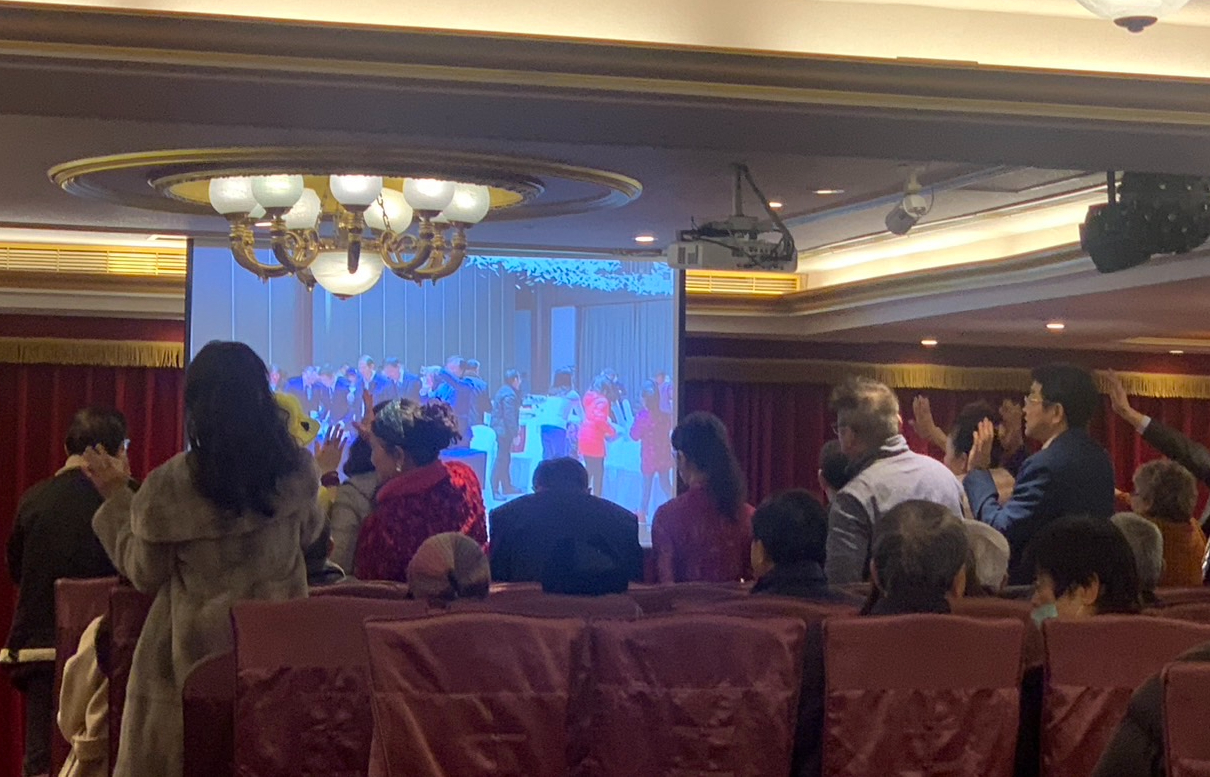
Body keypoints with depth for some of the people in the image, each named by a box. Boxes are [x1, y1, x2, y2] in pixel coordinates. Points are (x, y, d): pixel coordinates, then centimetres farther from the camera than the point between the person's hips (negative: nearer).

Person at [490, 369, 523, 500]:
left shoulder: (504, 391, 15)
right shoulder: (509, 395, -18)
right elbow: (509, 416, -22)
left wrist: (516, 428, 18)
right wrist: (515, 434, -21)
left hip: (499, 429, 10)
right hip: (504, 430, -10)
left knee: (505, 459, 18)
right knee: (501, 460, -7)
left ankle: (506, 487, 28)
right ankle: (495, 491, -6)